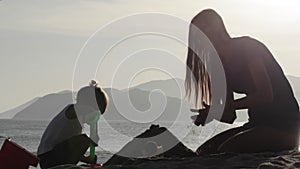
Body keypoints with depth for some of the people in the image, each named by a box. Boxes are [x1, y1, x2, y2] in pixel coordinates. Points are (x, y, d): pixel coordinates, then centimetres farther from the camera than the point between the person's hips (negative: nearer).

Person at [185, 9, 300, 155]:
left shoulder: (246, 46, -10)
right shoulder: (221, 65, 13)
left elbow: (265, 94, -21)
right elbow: (230, 116, 11)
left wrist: (225, 106, -20)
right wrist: (209, 112, -10)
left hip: (283, 127, -8)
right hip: (257, 124, 8)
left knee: (226, 151, -27)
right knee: (204, 151, -6)